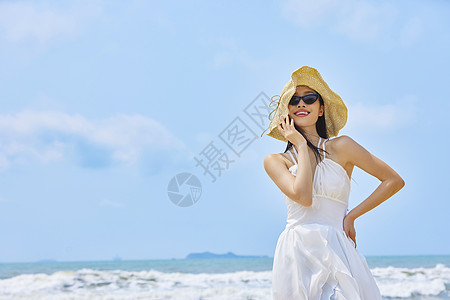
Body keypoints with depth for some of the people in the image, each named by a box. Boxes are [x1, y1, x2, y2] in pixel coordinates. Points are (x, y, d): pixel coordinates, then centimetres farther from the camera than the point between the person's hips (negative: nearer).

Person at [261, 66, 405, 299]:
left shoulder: (341, 147, 5)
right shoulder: (275, 161, 6)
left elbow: (394, 181, 7)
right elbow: (303, 196, -12)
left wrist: (352, 215, 2)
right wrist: (301, 146, -2)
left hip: (336, 253, 0)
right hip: (295, 254, 1)